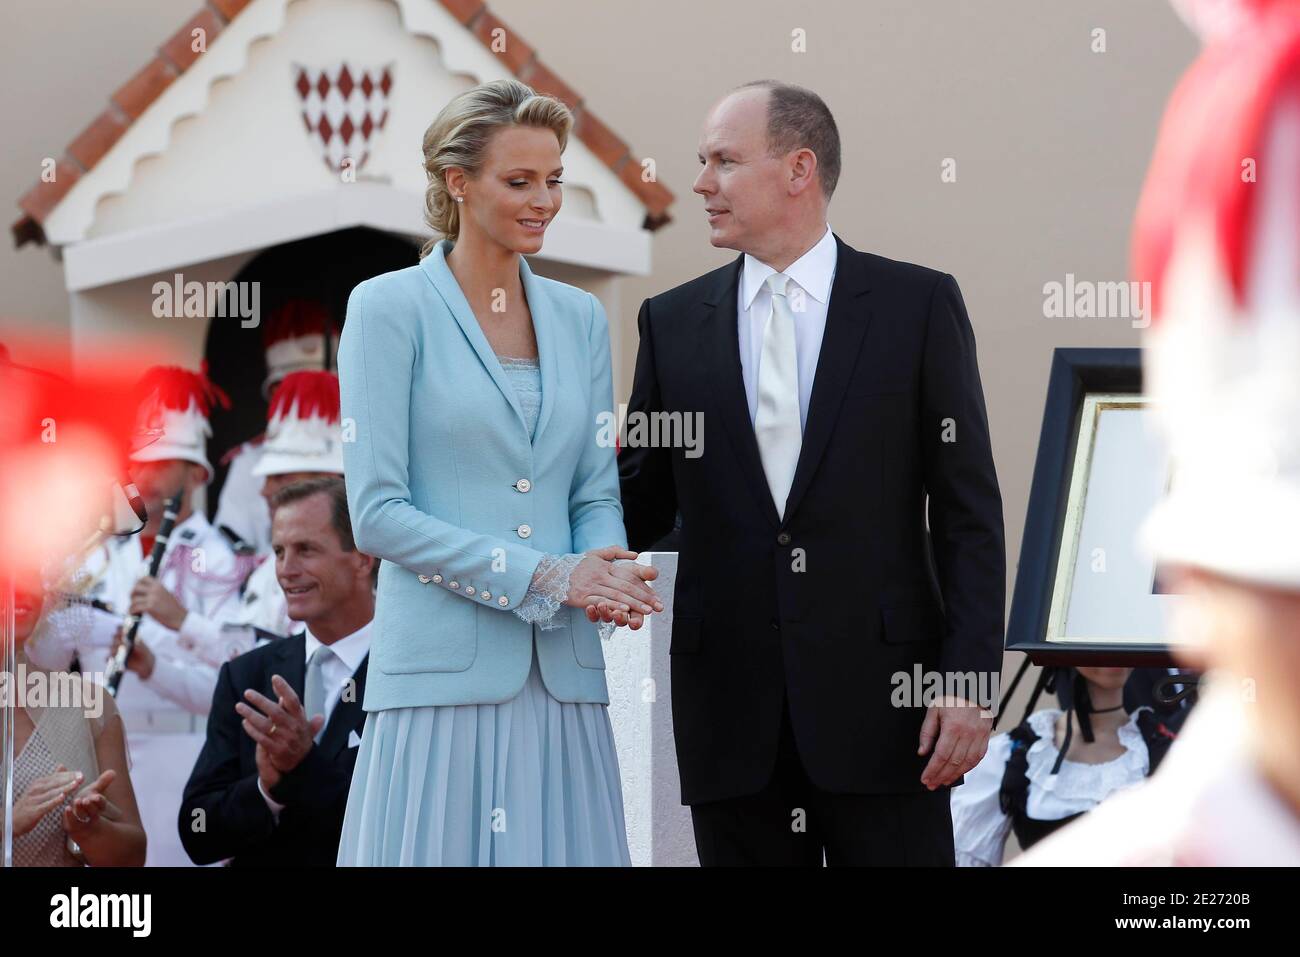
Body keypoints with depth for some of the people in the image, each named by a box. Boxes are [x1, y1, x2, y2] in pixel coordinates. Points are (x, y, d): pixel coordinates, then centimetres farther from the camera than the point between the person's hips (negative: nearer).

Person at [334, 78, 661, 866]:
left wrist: (606, 574, -9)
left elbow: (597, 493, 14)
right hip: (443, 667, -5)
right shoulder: (390, 308, -2)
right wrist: (541, 577, -15)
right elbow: (376, 512, -8)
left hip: (562, 675, 5)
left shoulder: (579, 317, 14)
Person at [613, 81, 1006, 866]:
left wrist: (969, 679, -8)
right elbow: (643, 501, 13)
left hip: (879, 697, -3)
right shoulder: (674, 323, 11)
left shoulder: (917, 305, 2)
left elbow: (968, 510, 0)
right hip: (732, 707, 3)